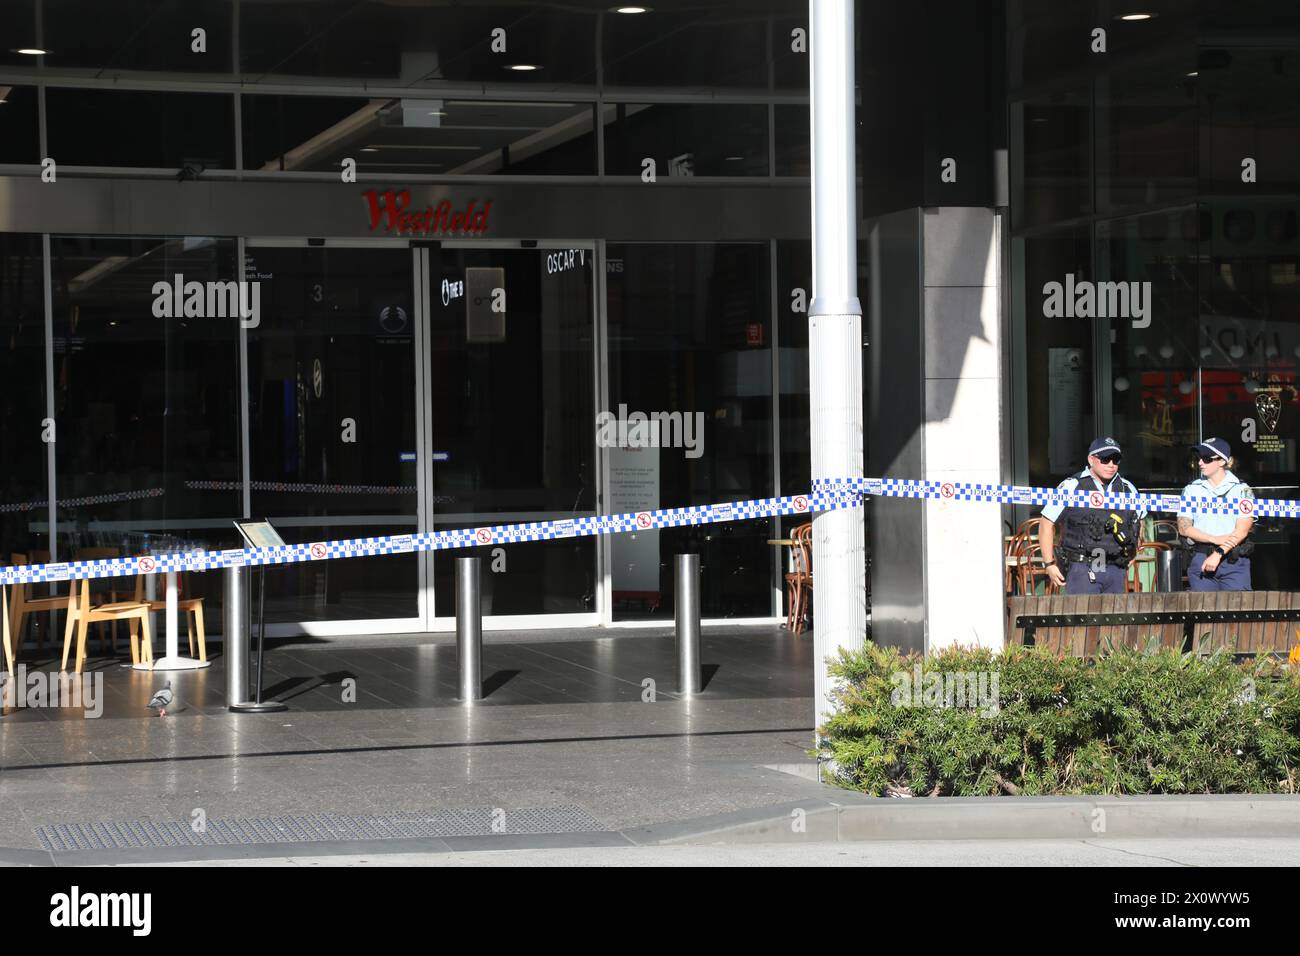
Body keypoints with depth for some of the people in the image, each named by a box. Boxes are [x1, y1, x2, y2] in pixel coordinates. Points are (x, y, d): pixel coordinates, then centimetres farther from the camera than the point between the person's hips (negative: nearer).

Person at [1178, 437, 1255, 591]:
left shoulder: (1242, 490, 5)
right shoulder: (1192, 490, 12)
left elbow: (1242, 530, -5)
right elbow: (1184, 528, 3)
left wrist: (1219, 554, -17)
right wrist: (1215, 539, -11)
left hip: (1234, 562, -2)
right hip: (1200, 560, 2)